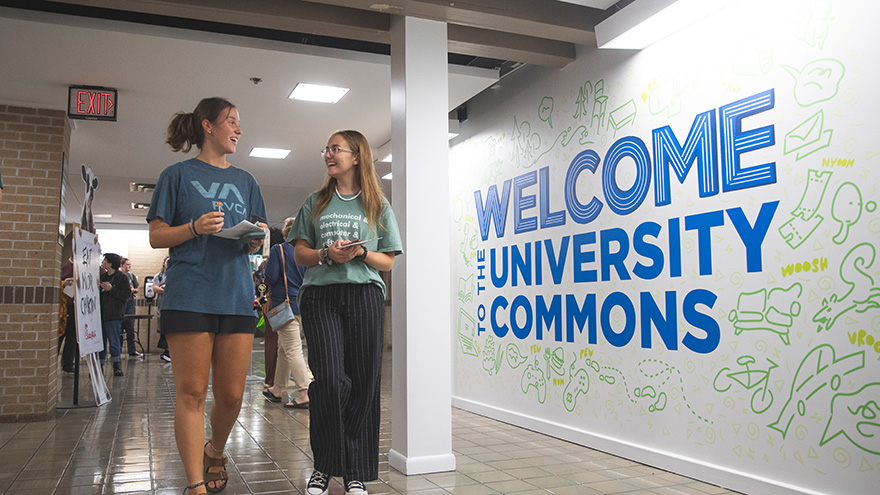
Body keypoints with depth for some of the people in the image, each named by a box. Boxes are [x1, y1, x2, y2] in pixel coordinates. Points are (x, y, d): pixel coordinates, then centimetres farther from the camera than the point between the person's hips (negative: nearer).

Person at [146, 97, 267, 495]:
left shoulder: (245, 181, 20)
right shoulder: (178, 175, 7)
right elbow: (157, 237, 4)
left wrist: (257, 239, -2)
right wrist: (195, 228, -13)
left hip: (236, 295, 4)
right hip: (190, 295, -4)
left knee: (231, 394, 4)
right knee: (191, 392, -3)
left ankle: (215, 453, 31)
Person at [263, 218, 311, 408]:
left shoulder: (278, 250, -7)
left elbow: (271, 277, -13)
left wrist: (264, 269, 8)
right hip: (303, 305, 6)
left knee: (293, 350, -8)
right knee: (283, 349, 18)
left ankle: (305, 394, -13)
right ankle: (278, 389, 29)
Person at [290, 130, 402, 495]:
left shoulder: (378, 205, 13)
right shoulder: (316, 203, 17)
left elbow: (387, 261, 11)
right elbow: (299, 254, 14)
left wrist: (360, 252, -9)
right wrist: (327, 254, -7)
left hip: (364, 295, 0)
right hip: (320, 295, 0)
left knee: (363, 382, -3)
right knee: (329, 378, -13)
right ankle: (325, 465, 4)